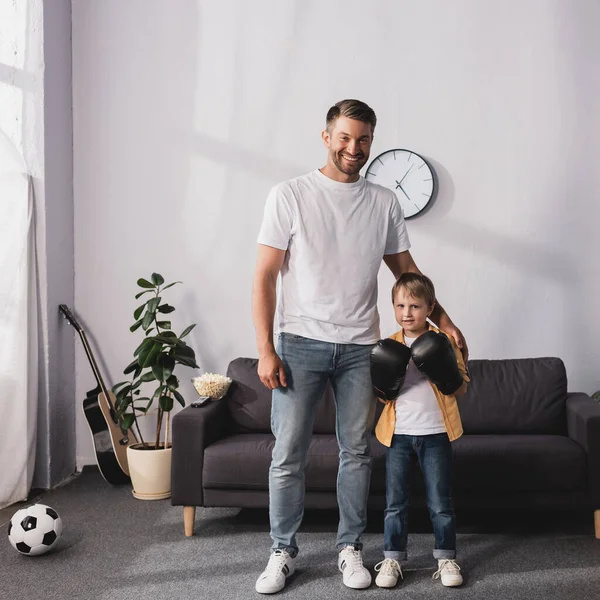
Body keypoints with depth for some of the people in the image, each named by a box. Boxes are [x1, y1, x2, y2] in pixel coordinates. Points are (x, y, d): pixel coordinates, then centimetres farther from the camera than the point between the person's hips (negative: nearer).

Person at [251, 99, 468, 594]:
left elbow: (406, 269, 17)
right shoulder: (290, 195, -3)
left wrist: (443, 319, 7)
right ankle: (283, 552, 18)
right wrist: (266, 350, -10)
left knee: (357, 452, 9)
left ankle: (350, 549, 24)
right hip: (301, 343, -2)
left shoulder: (384, 203, 7)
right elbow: (265, 277, -5)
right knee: (287, 454, 2)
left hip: (359, 347, 3)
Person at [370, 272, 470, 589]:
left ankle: (446, 558, 22)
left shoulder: (444, 343, -3)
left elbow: (462, 388, 1)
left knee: (440, 503, 8)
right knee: (395, 503, 9)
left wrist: (449, 376, -20)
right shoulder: (389, 347, 4)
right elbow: (382, 393, 11)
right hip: (398, 433, 2)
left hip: (435, 434, -2)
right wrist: (384, 386, -12)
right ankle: (392, 559, 21)